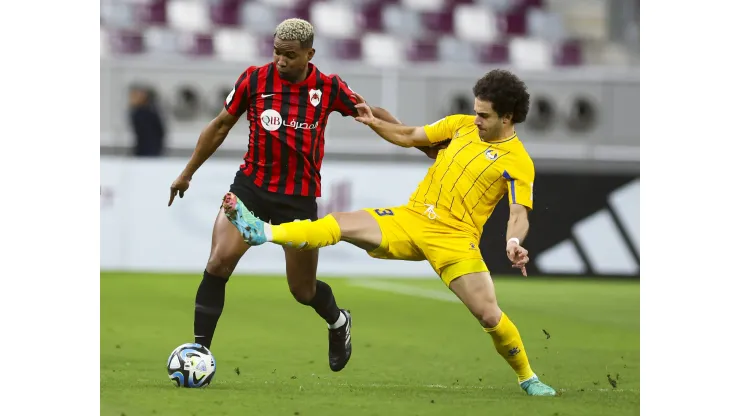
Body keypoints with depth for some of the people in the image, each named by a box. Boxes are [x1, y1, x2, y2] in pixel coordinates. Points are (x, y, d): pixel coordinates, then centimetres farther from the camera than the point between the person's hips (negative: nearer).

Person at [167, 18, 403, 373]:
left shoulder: (328, 88, -6)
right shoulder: (254, 80, -4)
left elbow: (371, 114, 9)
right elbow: (221, 125, 9)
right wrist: (187, 173, 15)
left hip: (299, 197, 0)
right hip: (250, 186, 1)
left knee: (303, 290, 8)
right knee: (218, 263, -20)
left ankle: (338, 322, 44)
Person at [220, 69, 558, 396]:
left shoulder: (518, 162, -9)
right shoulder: (462, 125, 9)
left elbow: (519, 214, -19)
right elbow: (409, 137, 17)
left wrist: (514, 242, -40)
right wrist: (374, 123, 2)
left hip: (454, 239, -5)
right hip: (410, 218, 5)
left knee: (489, 315, -14)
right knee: (340, 224, -12)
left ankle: (527, 378, 8)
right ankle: (261, 232, -21)